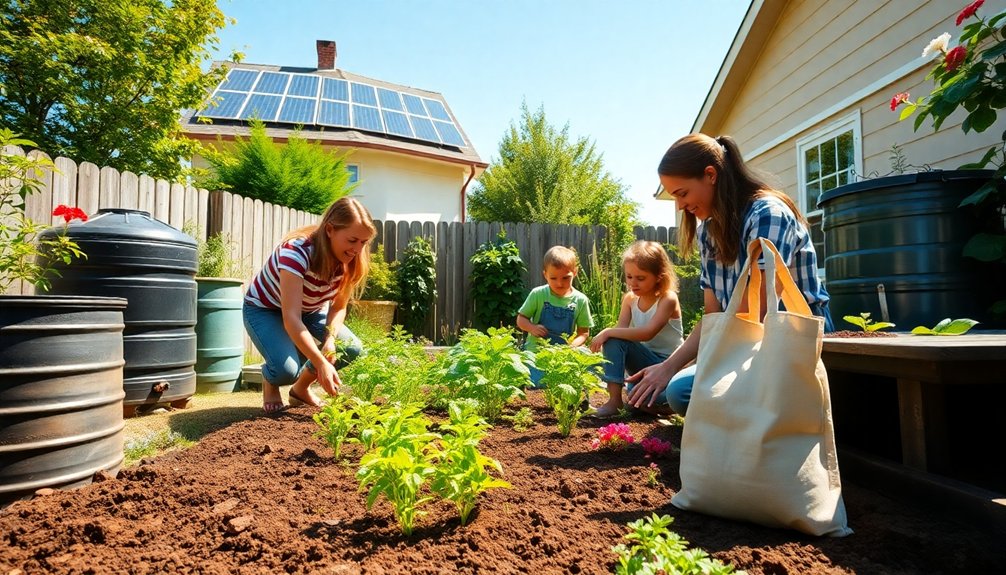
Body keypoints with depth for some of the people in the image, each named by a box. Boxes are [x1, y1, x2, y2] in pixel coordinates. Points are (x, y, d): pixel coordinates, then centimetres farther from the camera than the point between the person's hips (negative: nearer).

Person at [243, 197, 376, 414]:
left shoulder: (349, 261, -18)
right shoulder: (297, 251, -36)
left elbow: (338, 307, -8)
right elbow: (291, 318, -42)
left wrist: (330, 338, -28)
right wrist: (321, 363, -49)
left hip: (310, 311, 6)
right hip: (265, 309, -5)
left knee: (352, 349, -16)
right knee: (287, 369, -30)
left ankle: (301, 388, 12)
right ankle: (270, 382, 10)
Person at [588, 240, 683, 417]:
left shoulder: (668, 299, -17)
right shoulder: (630, 299, 1)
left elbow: (648, 333, -31)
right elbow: (621, 330, -9)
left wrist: (608, 332, -33)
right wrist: (606, 335, -32)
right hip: (644, 360, 5)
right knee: (613, 339, -22)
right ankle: (614, 401, -19)